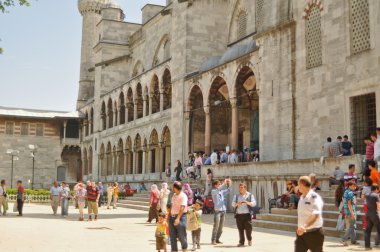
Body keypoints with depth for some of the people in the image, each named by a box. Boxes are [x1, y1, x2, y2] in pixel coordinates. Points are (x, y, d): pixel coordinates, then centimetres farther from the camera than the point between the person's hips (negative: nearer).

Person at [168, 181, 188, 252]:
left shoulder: (183, 196, -14)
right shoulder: (174, 195, 12)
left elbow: (182, 208, -24)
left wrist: (178, 218, -33)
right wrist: (169, 215, 17)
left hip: (180, 217, -8)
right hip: (172, 217, 8)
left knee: (182, 235, 0)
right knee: (172, 236, 10)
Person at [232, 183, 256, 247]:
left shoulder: (250, 195, 6)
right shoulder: (236, 196, 13)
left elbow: (254, 204, -2)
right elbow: (233, 204, 4)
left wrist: (247, 202, -20)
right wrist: (237, 204, -18)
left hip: (247, 214, -2)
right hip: (239, 215, 2)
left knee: (248, 228, -5)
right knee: (240, 229, 0)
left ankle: (249, 239, 21)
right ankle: (241, 242, 7)